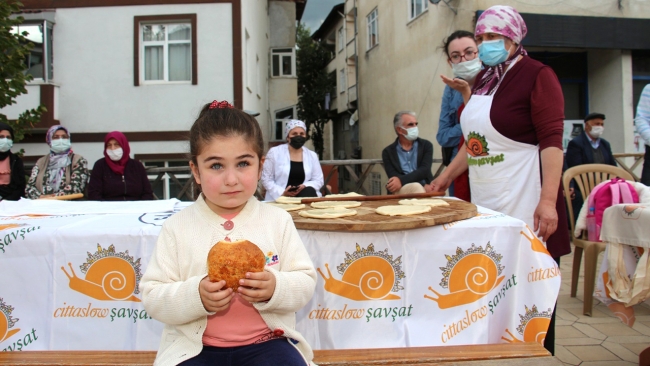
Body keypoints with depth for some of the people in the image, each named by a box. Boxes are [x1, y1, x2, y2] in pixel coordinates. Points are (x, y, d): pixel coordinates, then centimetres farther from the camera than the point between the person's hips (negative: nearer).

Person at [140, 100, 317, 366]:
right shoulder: (177, 227, -2)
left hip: (267, 342, 1)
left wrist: (276, 288, -21)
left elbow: (305, 282, 0)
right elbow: (152, 298, -3)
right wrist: (196, 297, -22)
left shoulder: (278, 221, 0)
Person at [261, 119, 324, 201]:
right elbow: (266, 179, 1)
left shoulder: (312, 155, 12)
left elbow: (318, 180, 11)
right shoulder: (274, 152, 3)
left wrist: (305, 186, -11)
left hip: (305, 196, 3)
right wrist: (282, 192, -15)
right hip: (279, 199, -2)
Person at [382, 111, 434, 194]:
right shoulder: (388, 152, 10)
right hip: (400, 190, -1)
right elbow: (394, 178, -4)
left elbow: (424, 170, -4)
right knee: (416, 187, -35)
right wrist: (423, 186, -18)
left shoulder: (426, 145, 13)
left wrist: (401, 180, -22)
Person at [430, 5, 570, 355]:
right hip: (486, 200, 7)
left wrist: (548, 200, -22)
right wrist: (446, 175, 22)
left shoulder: (536, 75, -6)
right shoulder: (483, 79, 15)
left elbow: (551, 141, -14)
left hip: (524, 204, -7)